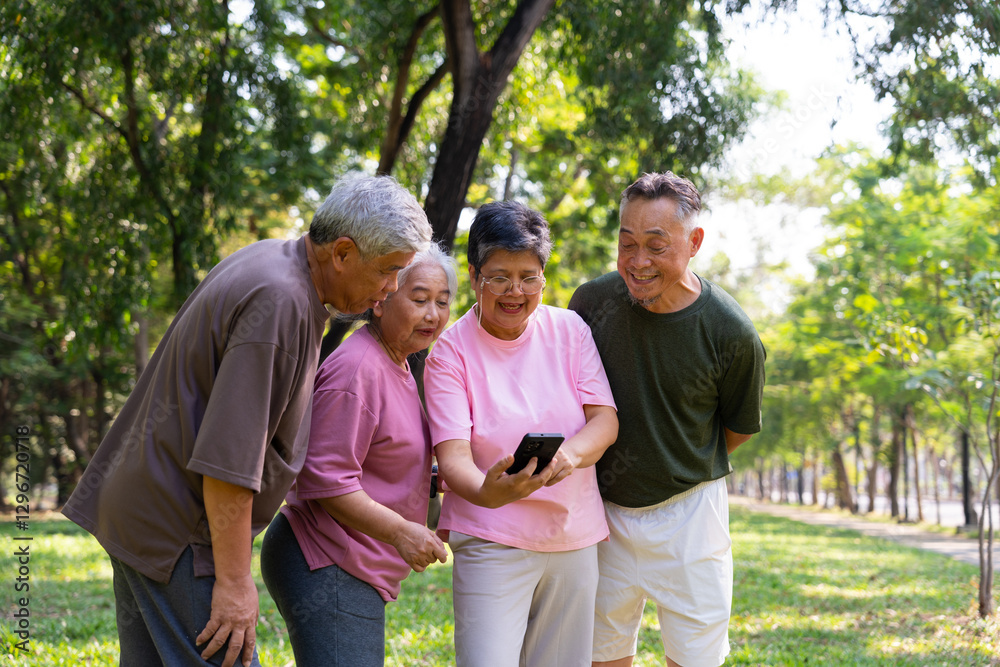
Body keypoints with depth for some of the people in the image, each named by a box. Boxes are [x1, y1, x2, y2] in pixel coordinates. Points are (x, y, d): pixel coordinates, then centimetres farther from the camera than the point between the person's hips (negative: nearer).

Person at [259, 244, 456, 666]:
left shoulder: (395, 366, 16)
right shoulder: (357, 369, -18)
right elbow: (325, 478, -22)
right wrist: (400, 531, -22)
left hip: (350, 569, 11)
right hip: (327, 569, -11)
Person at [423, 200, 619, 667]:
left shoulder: (569, 330, 4)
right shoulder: (451, 350, -6)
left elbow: (606, 419, 0)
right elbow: (452, 456, -14)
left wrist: (570, 454, -23)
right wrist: (488, 492, -36)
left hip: (574, 539, 4)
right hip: (492, 541, -3)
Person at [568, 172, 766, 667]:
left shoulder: (731, 334, -16)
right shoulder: (591, 301, -9)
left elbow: (738, 429, 3)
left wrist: (685, 473, 9)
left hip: (686, 511, -2)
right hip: (602, 512, 2)